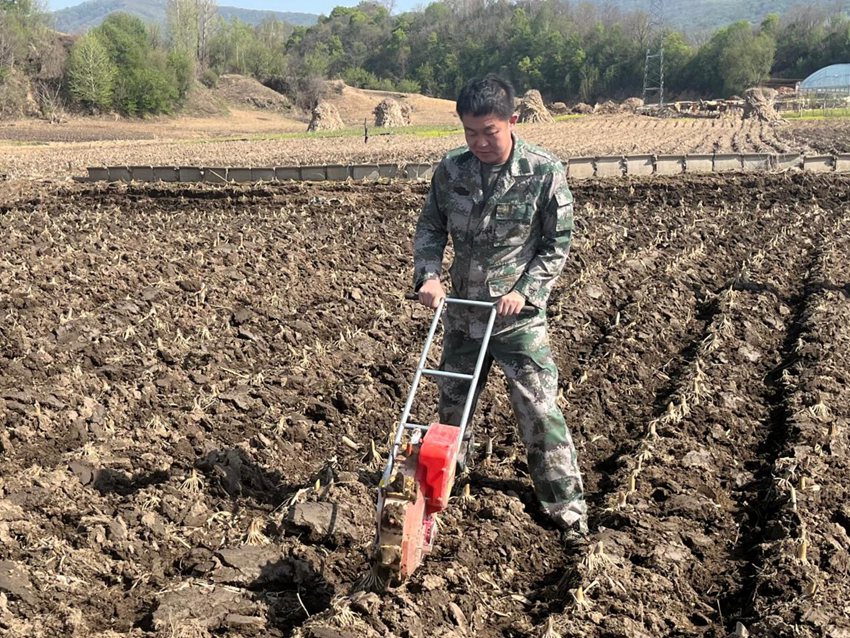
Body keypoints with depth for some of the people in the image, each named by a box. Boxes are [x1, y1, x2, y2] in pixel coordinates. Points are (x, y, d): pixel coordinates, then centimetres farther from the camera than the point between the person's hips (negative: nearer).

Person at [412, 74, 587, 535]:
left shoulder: (545, 173, -14)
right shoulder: (451, 169, -5)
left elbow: (557, 245, -8)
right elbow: (430, 228, 4)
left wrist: (525, 292, -19)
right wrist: (429, 275, -13)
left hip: (518, 315, -4)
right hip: (462, 312, 4)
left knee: (539, 411, -3)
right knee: (452, 403, 20)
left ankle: (566, 505, 10)